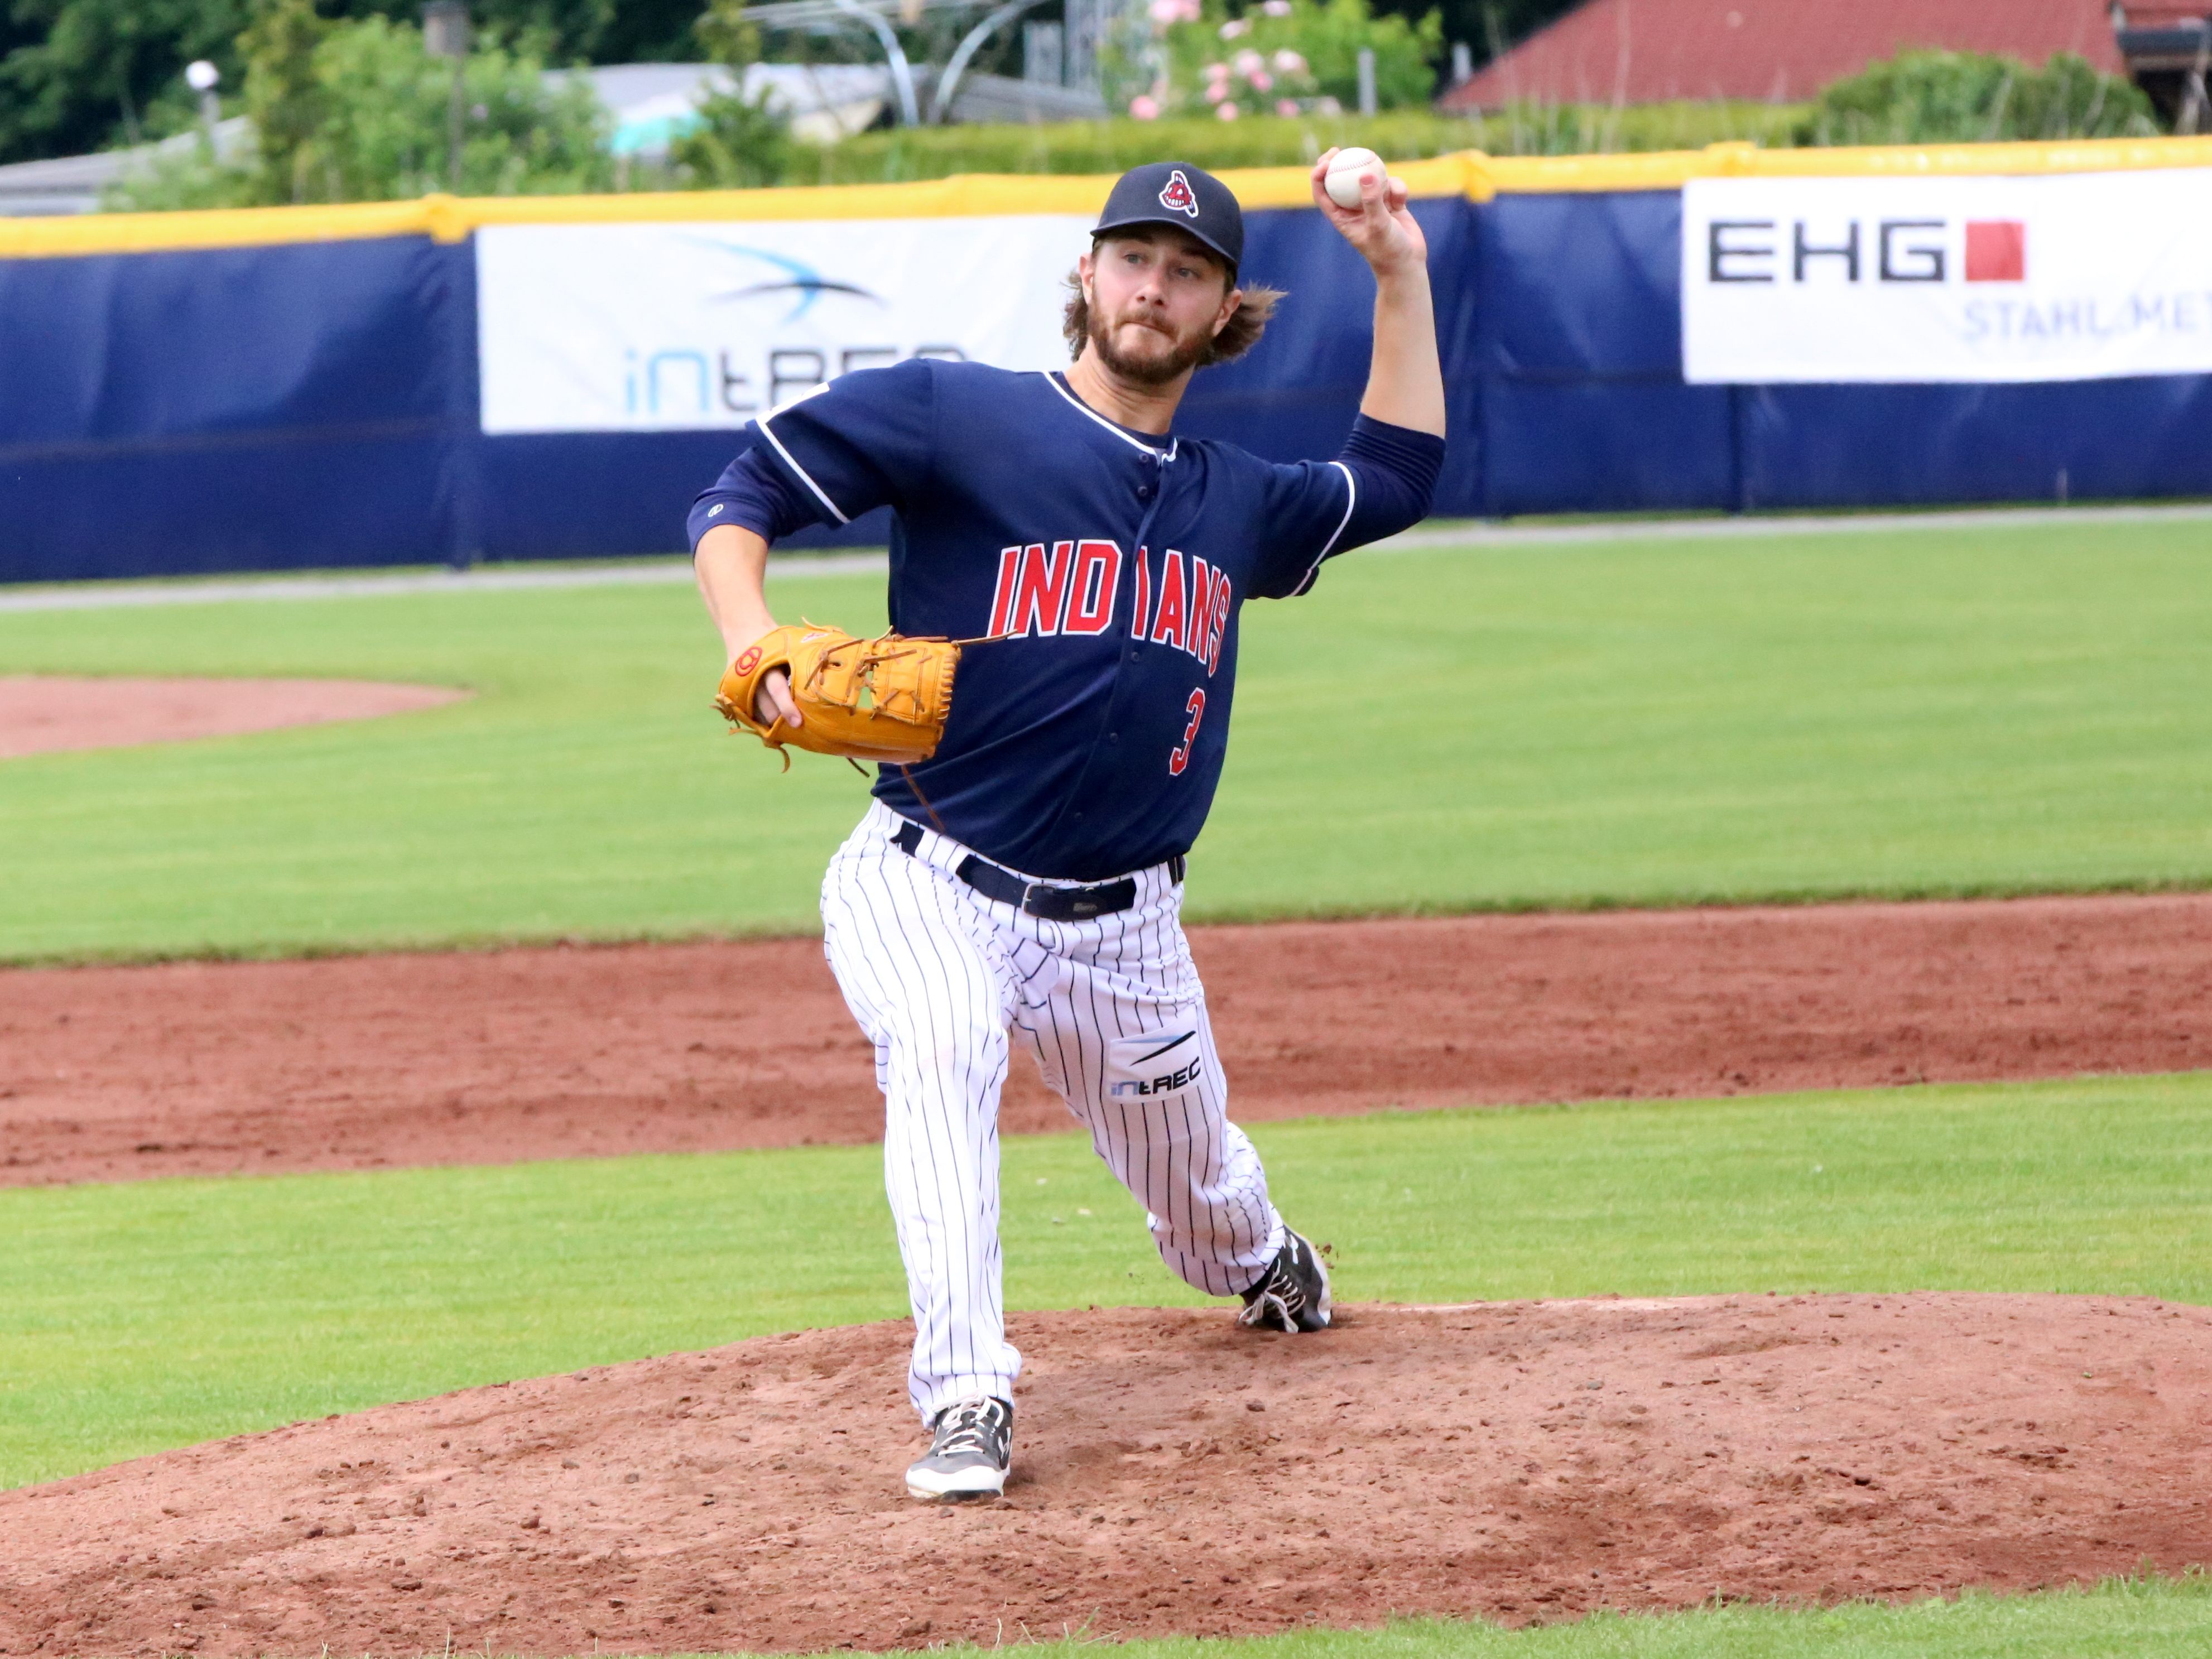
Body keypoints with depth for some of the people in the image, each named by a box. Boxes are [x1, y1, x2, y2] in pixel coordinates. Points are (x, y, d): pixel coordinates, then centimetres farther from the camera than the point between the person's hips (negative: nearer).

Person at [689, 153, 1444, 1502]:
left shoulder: (1234, 503, 13)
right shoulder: (959, 417, -5)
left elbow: (1394, 478, 28)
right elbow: (742, 499, -5)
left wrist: (1403, 277, 21)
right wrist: (751, 633, -25)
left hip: (1121, 925, 5)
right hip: (929, 884, -5)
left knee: (1197, 1191, 15)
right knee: (943, 1045, -36)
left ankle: (1263, 1266, 54)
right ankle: (968, 1402, -38)